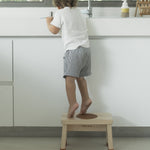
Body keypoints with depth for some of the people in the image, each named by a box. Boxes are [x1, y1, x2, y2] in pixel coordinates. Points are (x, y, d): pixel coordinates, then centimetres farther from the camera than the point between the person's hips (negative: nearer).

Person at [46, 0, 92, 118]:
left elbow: (54, 30, 2)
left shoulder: (60, 13, -1)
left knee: (70, 77, -14)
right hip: (86, 47, 8)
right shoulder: (78, 11, 19)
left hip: (73, 49, -7)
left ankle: (73, 103, -27)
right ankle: (86, 99, 19)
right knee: (80, 76, 19)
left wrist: (48, 21, 21)